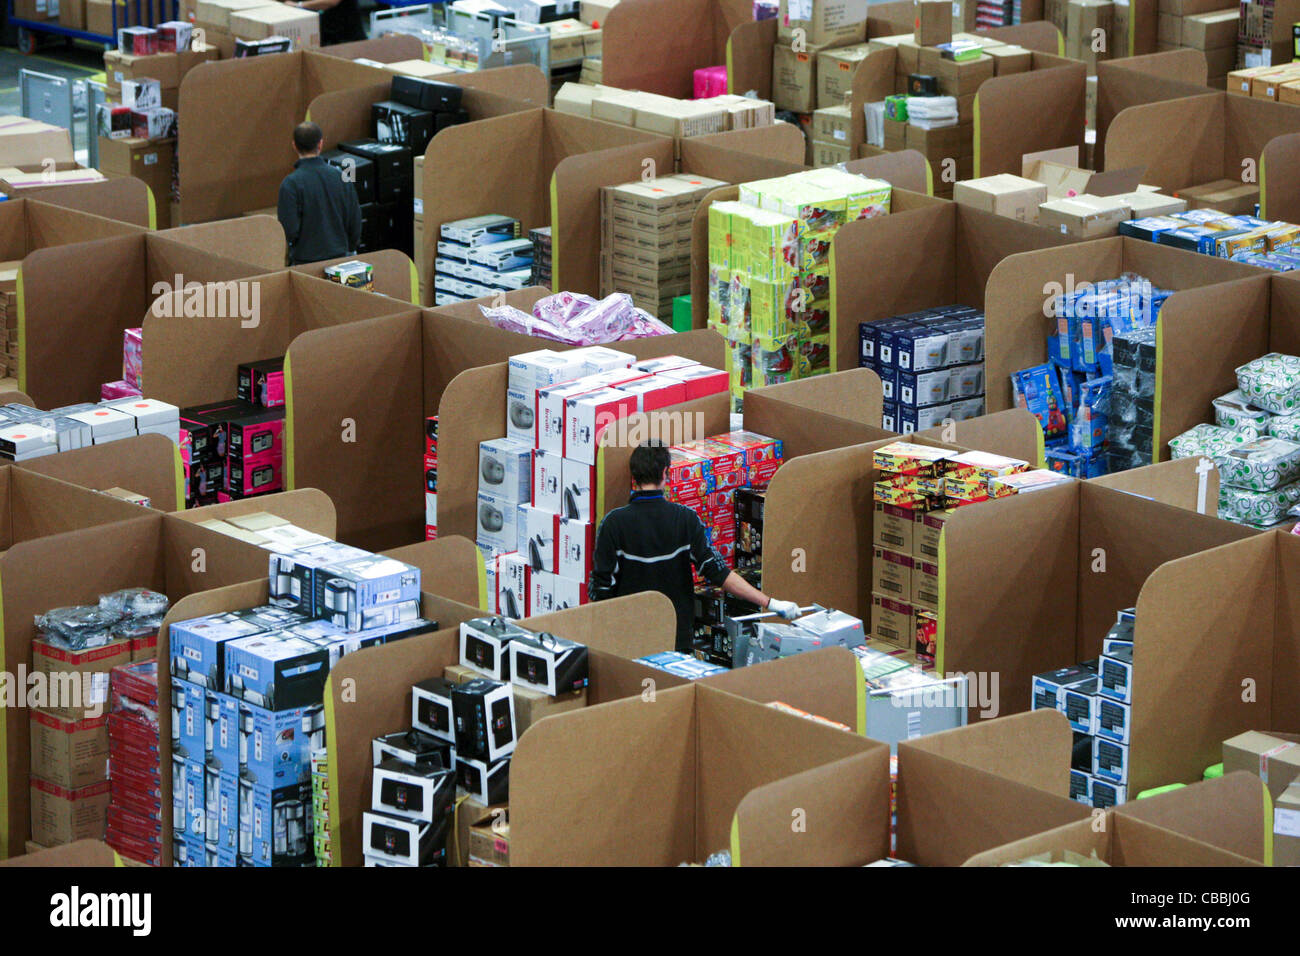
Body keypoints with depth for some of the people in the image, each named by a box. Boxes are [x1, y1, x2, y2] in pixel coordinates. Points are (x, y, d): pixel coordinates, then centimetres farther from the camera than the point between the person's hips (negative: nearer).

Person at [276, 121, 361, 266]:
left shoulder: (291, 183, -15)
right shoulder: (341, 176, -1)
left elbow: (289, 231, -16)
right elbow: (355, 221, 5)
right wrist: (350, 250, 21)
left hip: (305, 260, -4)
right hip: (339, 256, 4)